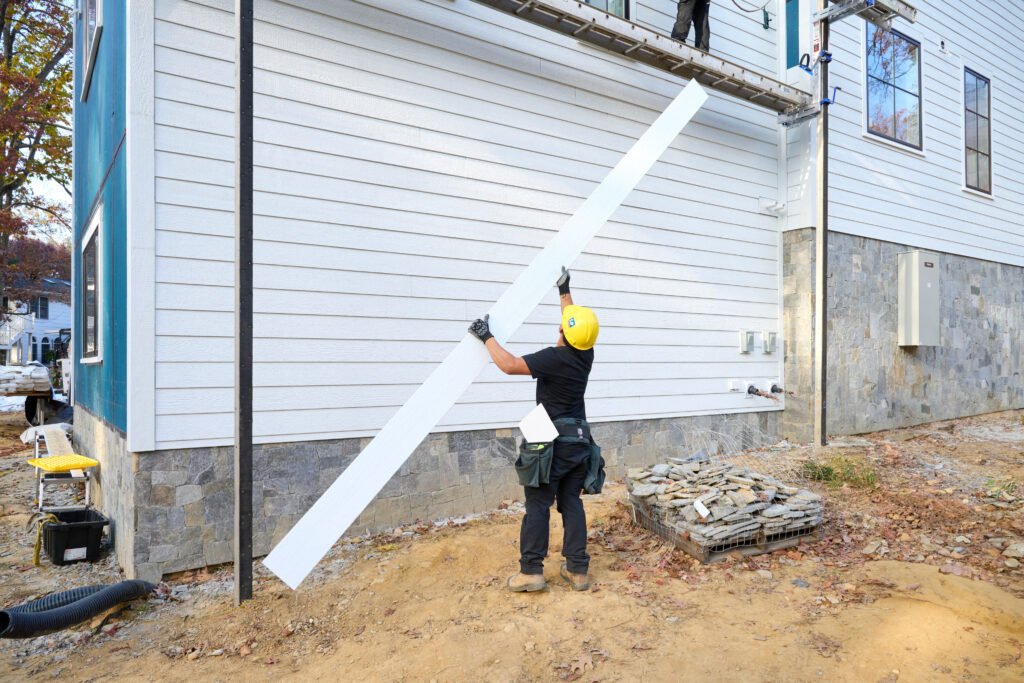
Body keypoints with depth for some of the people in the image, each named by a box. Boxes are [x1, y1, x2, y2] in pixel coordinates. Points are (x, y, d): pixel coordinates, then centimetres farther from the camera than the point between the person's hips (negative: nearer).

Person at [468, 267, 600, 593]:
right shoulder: (585, 354, 2)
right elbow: (576, 323, 22)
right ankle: (577, 570, 13)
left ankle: (531, 571, 5)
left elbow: (509, 365, -24)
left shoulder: (554, 358, -19)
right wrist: (564, 291, 32)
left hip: (553, 442, -7)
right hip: (579, 442, 7)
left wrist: (486, 336, -11)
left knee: (538, 505, 1)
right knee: (571, 504, 10)